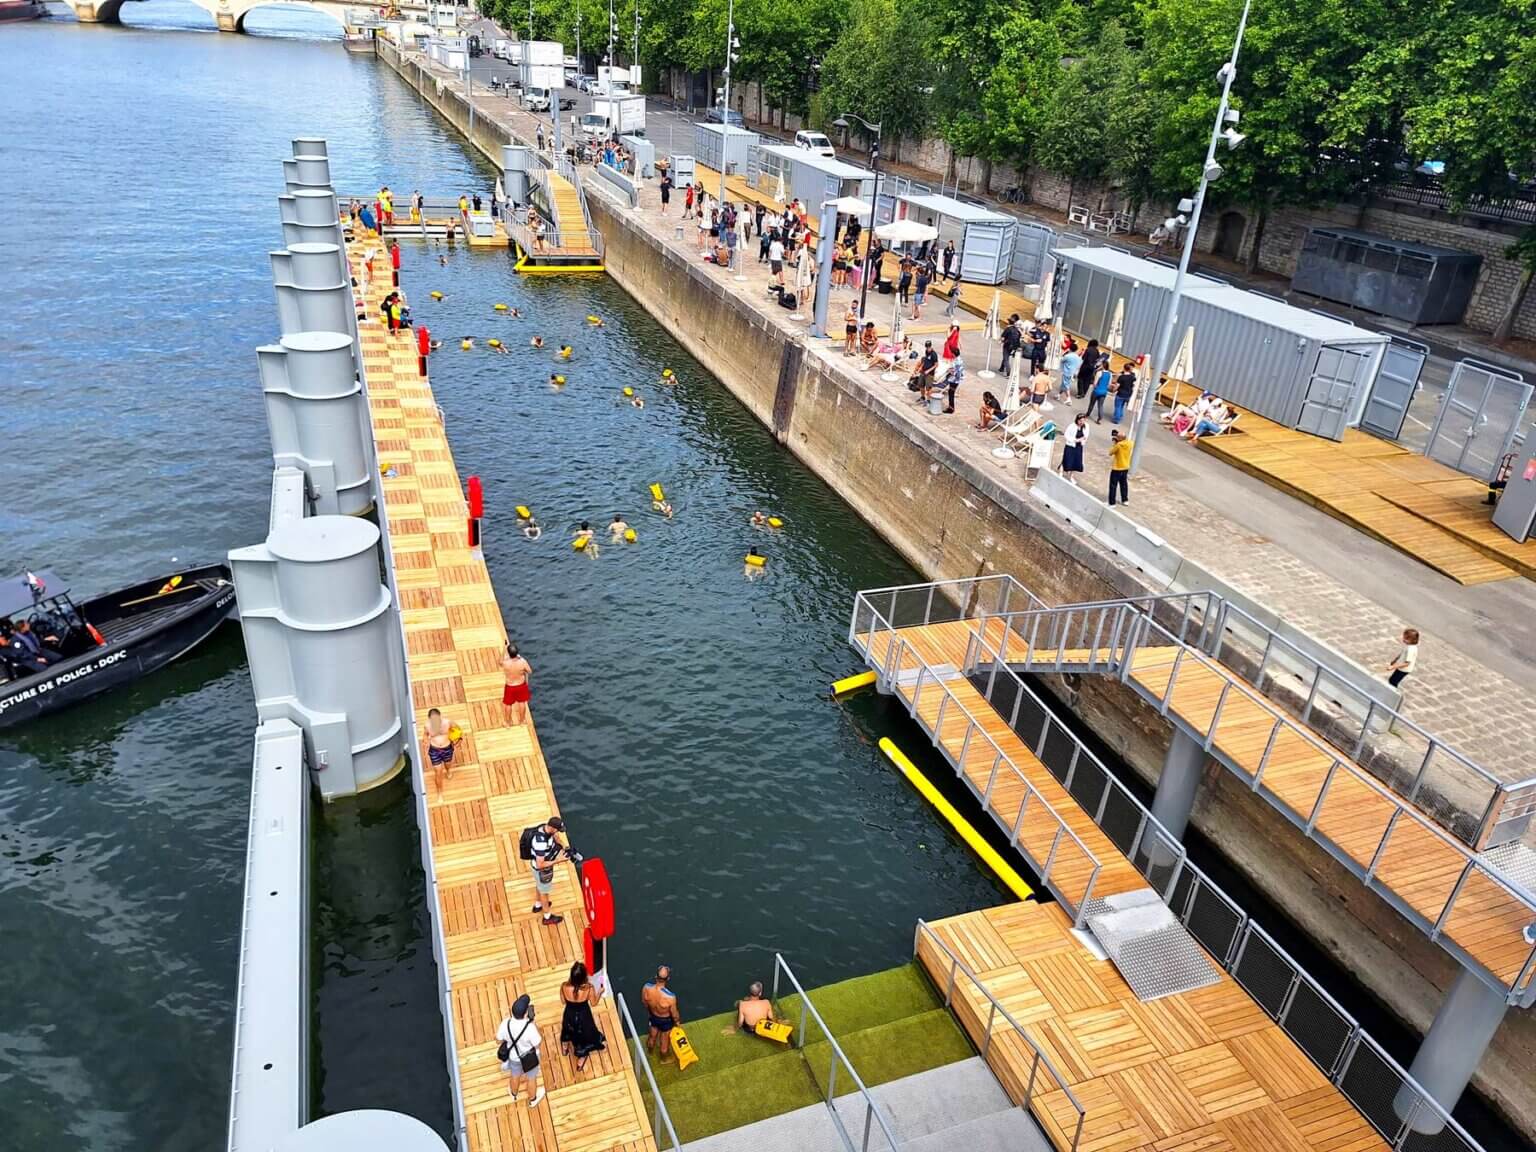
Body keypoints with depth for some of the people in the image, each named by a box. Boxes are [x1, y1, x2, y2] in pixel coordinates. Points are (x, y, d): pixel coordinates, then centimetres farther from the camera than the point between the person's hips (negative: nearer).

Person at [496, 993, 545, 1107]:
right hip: (529, 1058, -3)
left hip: (513, 1057, 3)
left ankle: (514, 1095, 61)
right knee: (531, 1078, 27)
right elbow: (537, 1044, -22)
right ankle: (532, 1100, 53)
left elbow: (499, 1041, -11)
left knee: (515, 1076, 33)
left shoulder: (505, 1024, -30)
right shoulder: (530, 1028, -40)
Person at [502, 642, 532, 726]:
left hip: (510, 687, -1)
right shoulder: (522, 662, -31)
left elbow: (500, 661, -6)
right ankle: (521, 720, 47)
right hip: (521, 685, 1)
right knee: (522, 702, 27)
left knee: (508, 704, 26)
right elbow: (530, 672, -12)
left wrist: (505, 648, -5)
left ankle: (509, 721, 46)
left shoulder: (505, 663, -33)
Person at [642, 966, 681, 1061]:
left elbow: (644, 1002, -9)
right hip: (665, 1020, -3)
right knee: (665, 1041, 28)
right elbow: (674, 1014, -22)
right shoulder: (670, 997, -43)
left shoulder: (646, 988, -33)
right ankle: (664, 1057, 55)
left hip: (653, 1017, 3)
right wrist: (677, 1021, 1)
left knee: (652, 1036, 34)